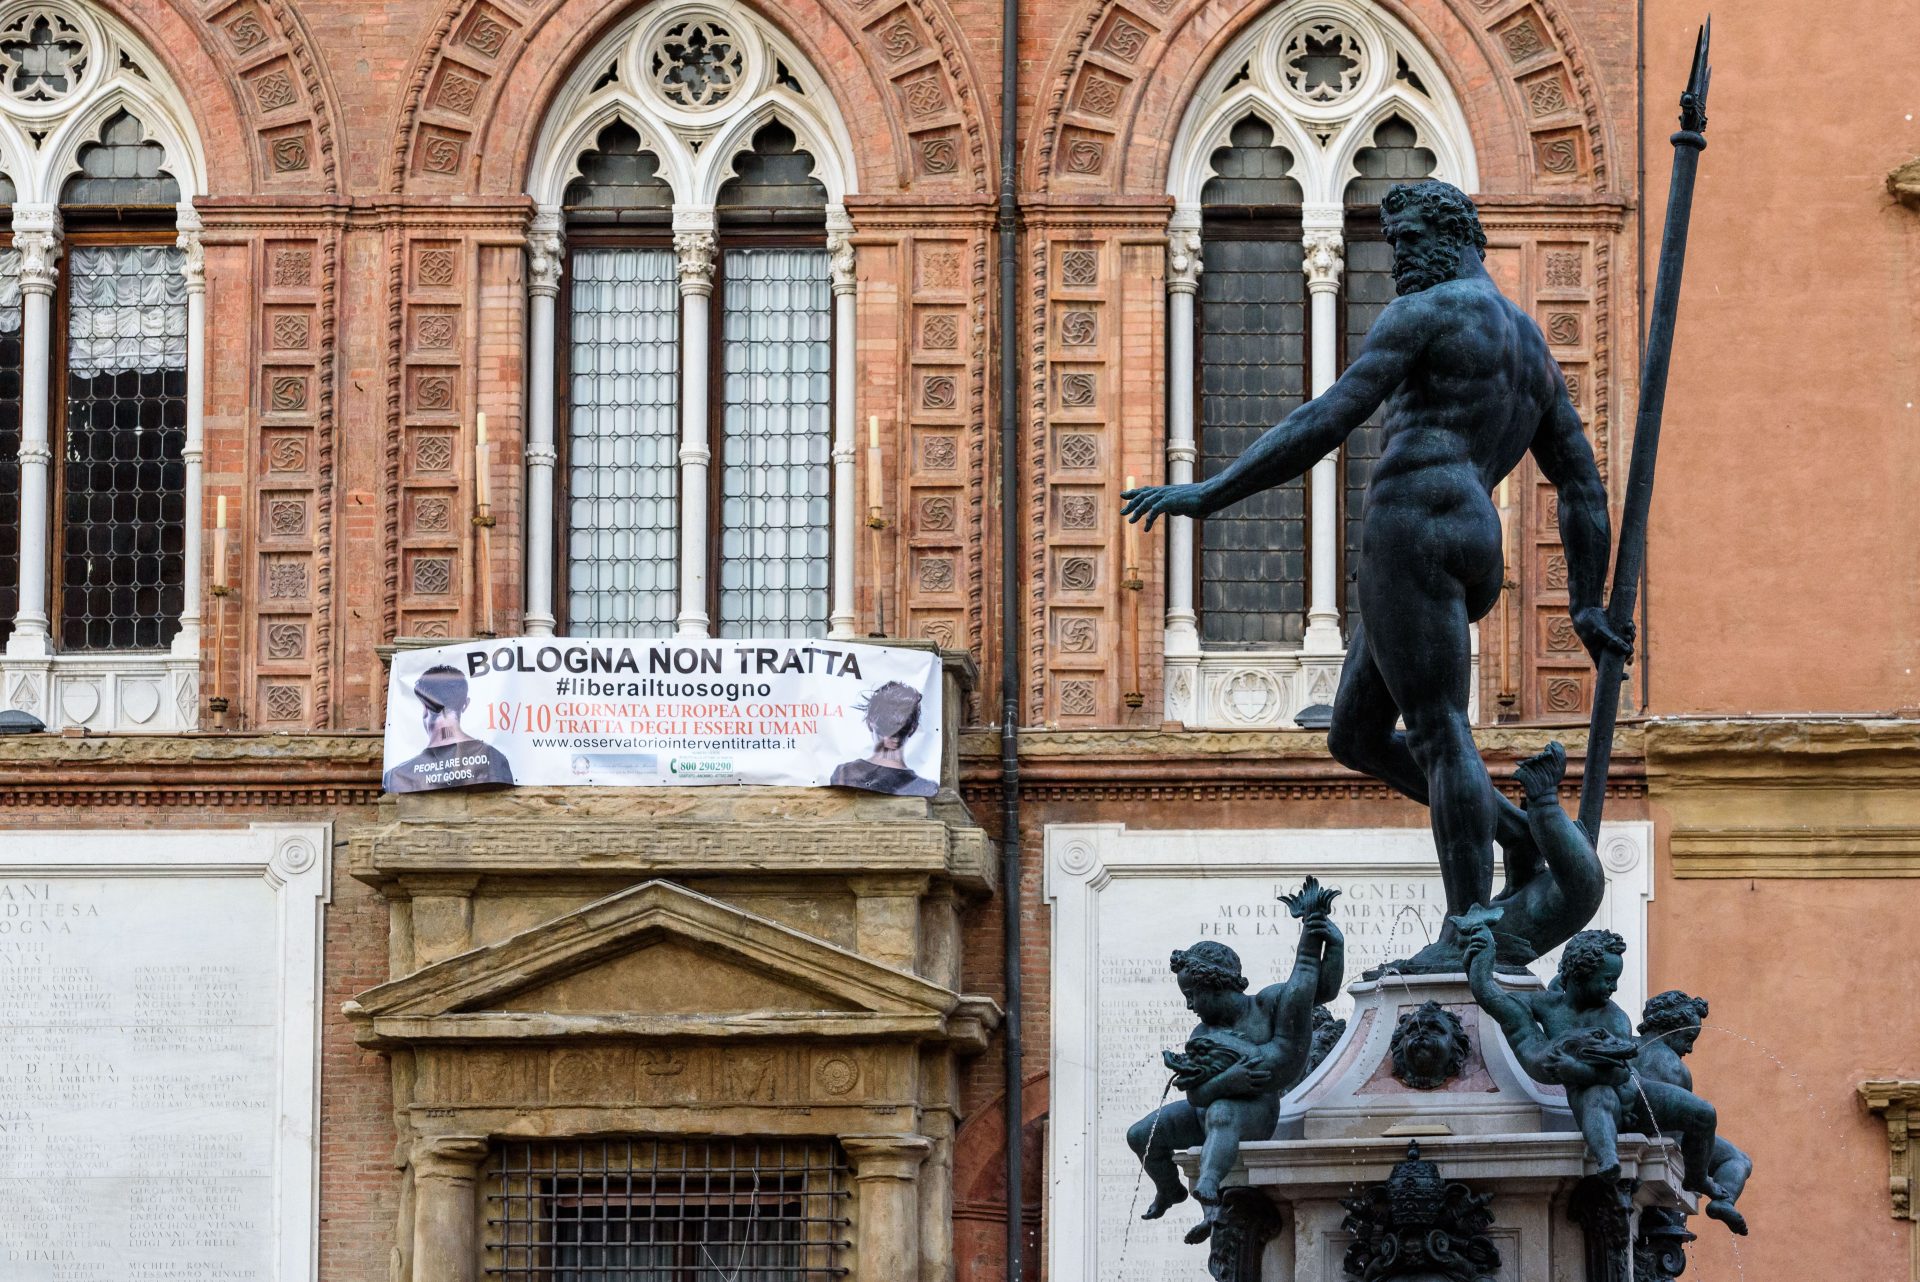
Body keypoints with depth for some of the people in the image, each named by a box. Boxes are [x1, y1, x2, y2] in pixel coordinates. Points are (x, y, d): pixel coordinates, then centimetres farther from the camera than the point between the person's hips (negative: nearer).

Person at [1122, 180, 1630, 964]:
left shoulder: (1424, 314, -1)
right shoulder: (1531, 348, 26)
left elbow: (1325, 424, -9)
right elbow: (1583, 483, 27)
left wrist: (1210, 494, -8)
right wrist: (1586, 607, 29)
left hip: (1413, 527, -9)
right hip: (1475, 545, 9)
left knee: (1439, 733, -11)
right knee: (1355, 738, 15)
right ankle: (1519, 835, 12)